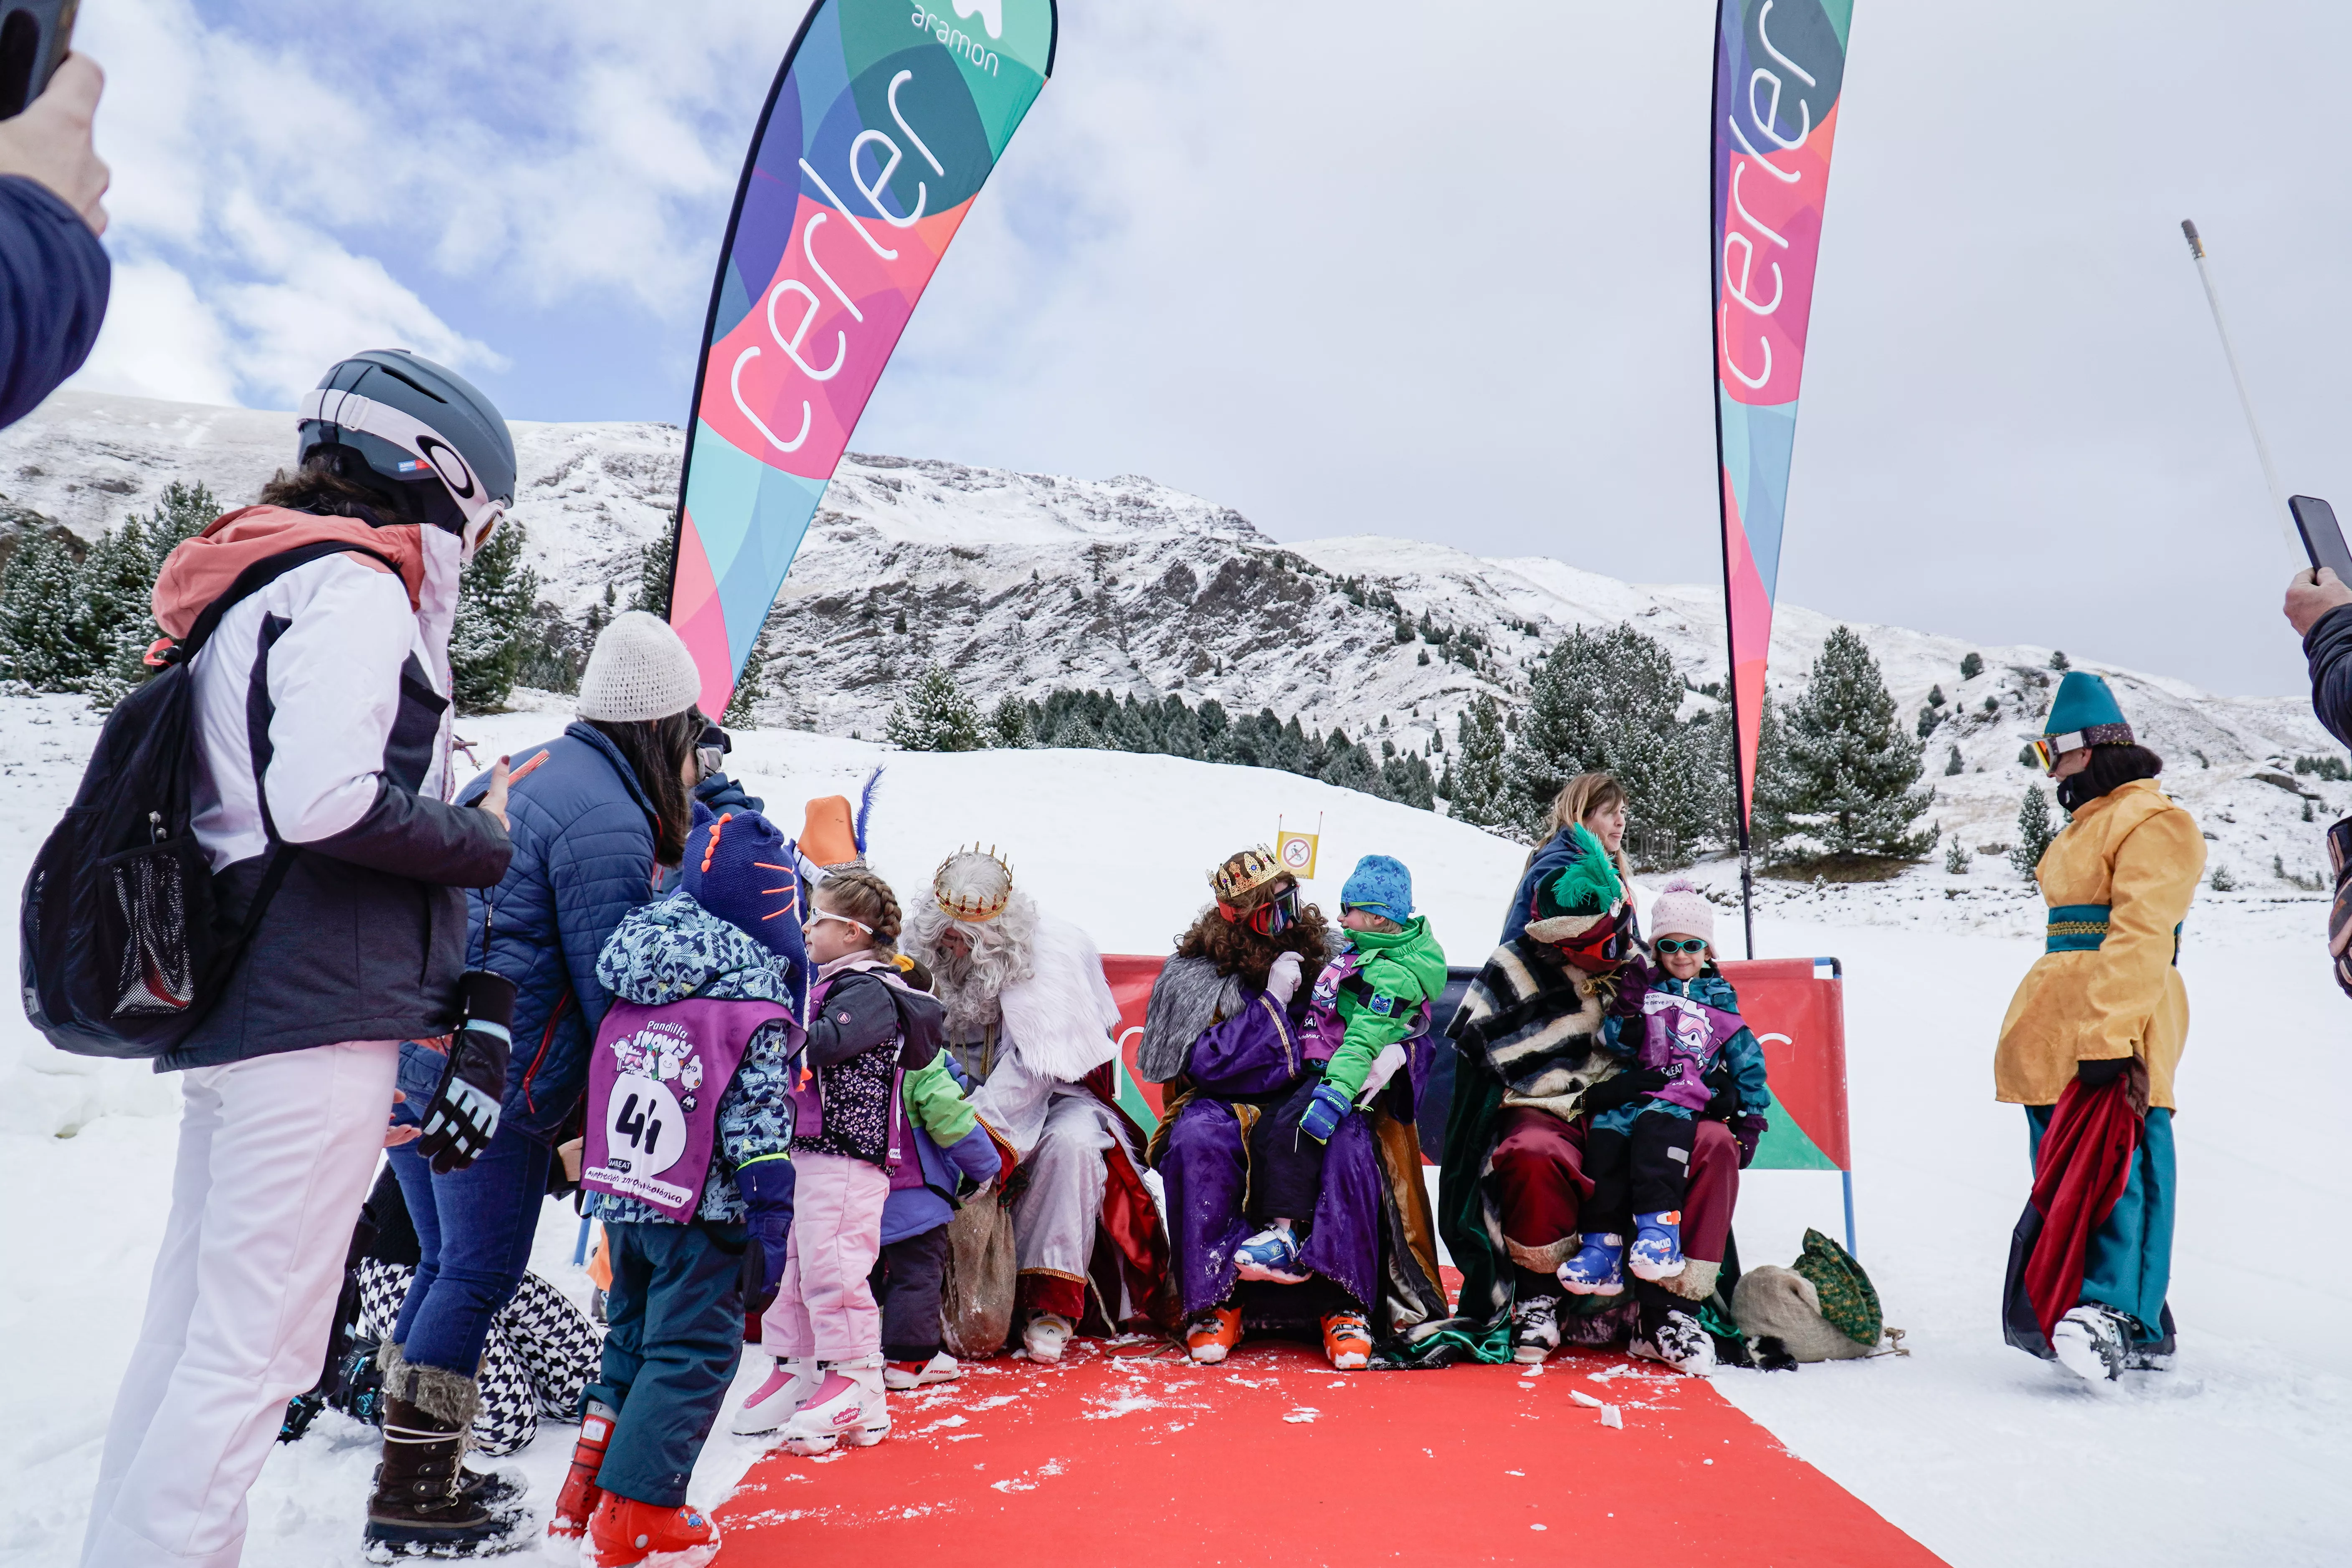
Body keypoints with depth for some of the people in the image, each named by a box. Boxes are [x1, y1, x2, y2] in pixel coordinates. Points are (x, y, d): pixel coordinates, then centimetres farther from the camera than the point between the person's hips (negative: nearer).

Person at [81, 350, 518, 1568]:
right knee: (254, 1346, -5)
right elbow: (328, 798, -23)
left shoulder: (255, 591, 22)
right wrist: (486, 838, -8)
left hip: (228, 1011, 10)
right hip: (321, 1014, -10)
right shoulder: (357, 586, -9)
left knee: (189, 1329, 16)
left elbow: (279, 797, 17)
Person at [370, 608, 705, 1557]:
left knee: (445, 1261, 18)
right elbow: (614, 986, -16)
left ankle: (417, 1471, 28)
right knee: (480, 1275, 1)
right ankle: (413, 1498, 9)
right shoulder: (609, 823, -16)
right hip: (496, 1080, -10)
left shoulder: (529, 769, 14)